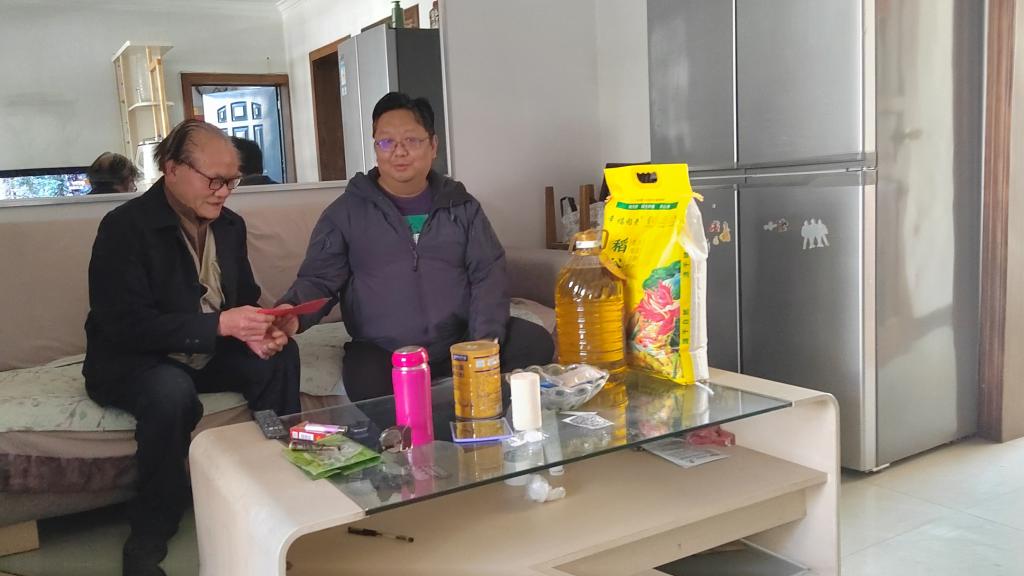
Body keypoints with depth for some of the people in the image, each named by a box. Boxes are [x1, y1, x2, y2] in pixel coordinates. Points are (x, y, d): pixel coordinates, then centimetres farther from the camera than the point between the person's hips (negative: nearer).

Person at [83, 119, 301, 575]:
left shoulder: (229, 225, 3)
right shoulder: (125, 227, -18)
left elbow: (245, 297, 11)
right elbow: (126, 324, -25)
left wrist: (258, 331, -14)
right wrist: (220, 324, -32)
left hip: (207, 354, 6)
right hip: (132, 361, -6)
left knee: (279, 356, -19)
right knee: (173, 394, -38)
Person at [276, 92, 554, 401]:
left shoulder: (462, 206, 12)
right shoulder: (346, 212, 8)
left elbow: (489, 274, 4)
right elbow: (318, 279, 4)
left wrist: (485, 344, -13)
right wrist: (293, 312, -22)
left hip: (461, 346, 2)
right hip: (383, 355, -2)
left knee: (534, 342, -21)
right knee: (365, 380, -36)